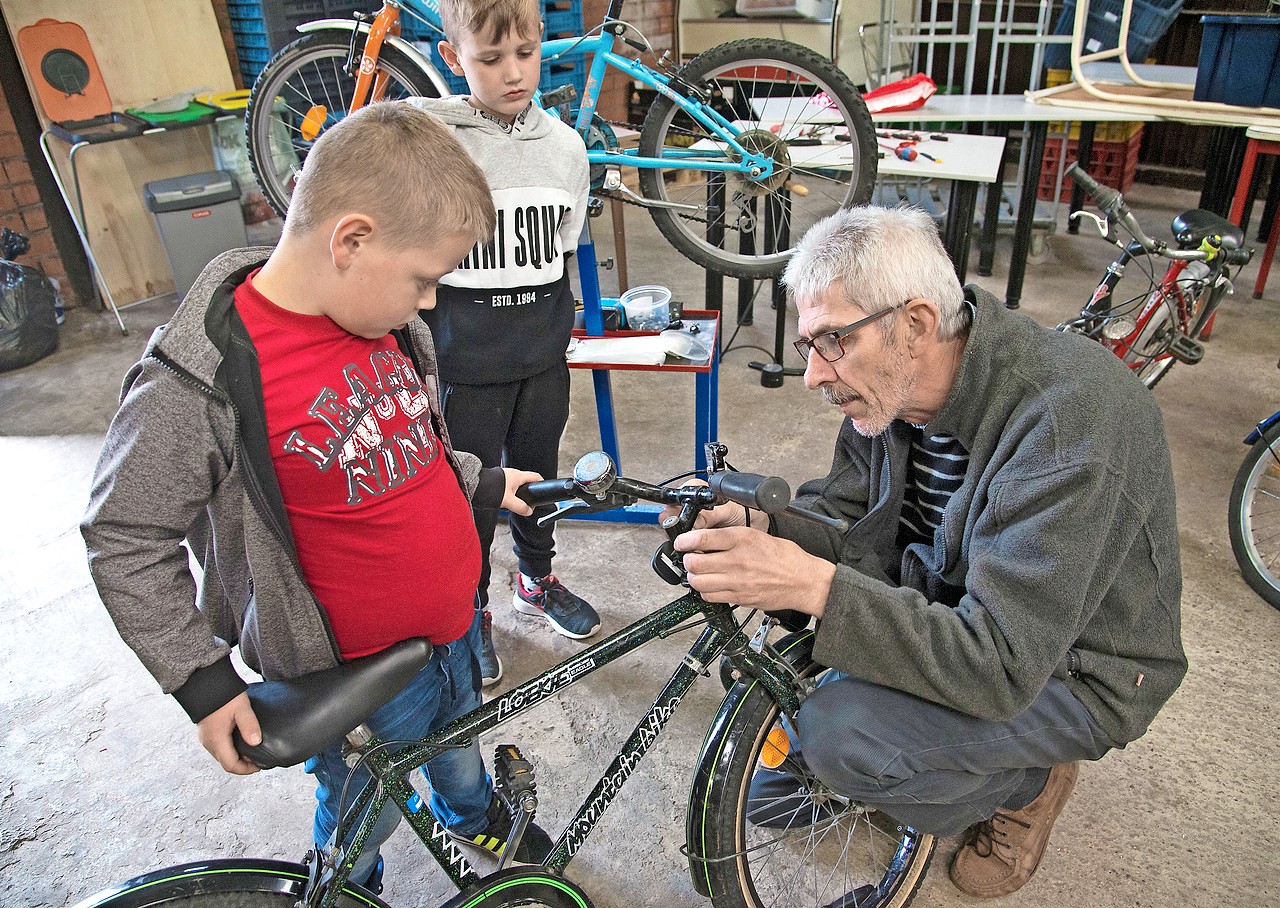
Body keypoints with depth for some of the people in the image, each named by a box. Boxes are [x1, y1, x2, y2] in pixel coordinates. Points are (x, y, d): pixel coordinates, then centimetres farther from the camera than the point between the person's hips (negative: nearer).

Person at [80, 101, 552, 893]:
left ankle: (474, 816, 64)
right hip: (357, 676, -6)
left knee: (458, 741, 33)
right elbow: (125, 544, -17)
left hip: (454, 621, 6)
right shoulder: (196, 387, -29)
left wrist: (484, 484, 10)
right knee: (366, 820, 22)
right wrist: (201, 679, -14)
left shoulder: (386, 321, -8)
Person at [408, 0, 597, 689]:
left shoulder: (565, 146, 2)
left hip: (542, 358, 4)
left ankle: (536, 579, 44)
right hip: (466, 365, -4)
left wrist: (554, 338, 15)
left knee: (537, 473, 19)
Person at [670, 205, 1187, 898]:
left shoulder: (1069, 421, -34)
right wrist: (755, 528, -25)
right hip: (946, 603, 7)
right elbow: (847, 521, -3)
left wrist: (815, 585, -44)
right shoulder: (892, 385, -11)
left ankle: (1025, 784, 4)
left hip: (1067, 667, -6)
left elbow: (1003, 667, -35)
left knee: (838, 732, -25)